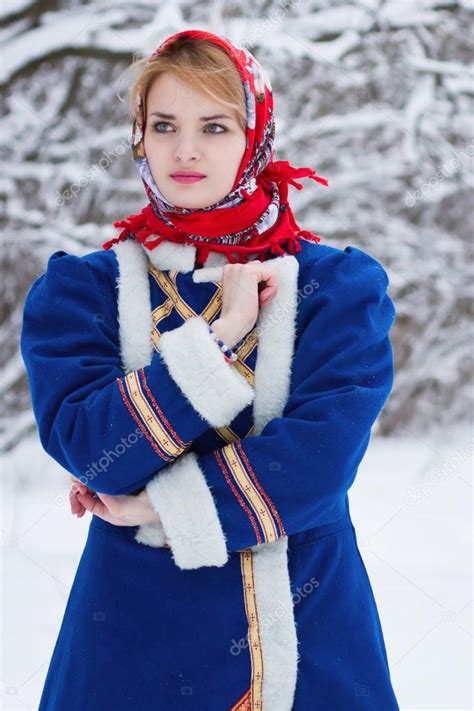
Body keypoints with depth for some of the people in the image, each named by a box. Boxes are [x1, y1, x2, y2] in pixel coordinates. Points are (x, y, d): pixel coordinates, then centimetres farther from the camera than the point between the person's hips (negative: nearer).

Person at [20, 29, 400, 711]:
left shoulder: (339, 285, -2)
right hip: (138, 630, 0)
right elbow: (89, 448, -15)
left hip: (309, 633, 0)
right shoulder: (79, 289, 0)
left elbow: (324, 451, -16)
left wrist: (164, 505, -15)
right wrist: (216, 335, -19)